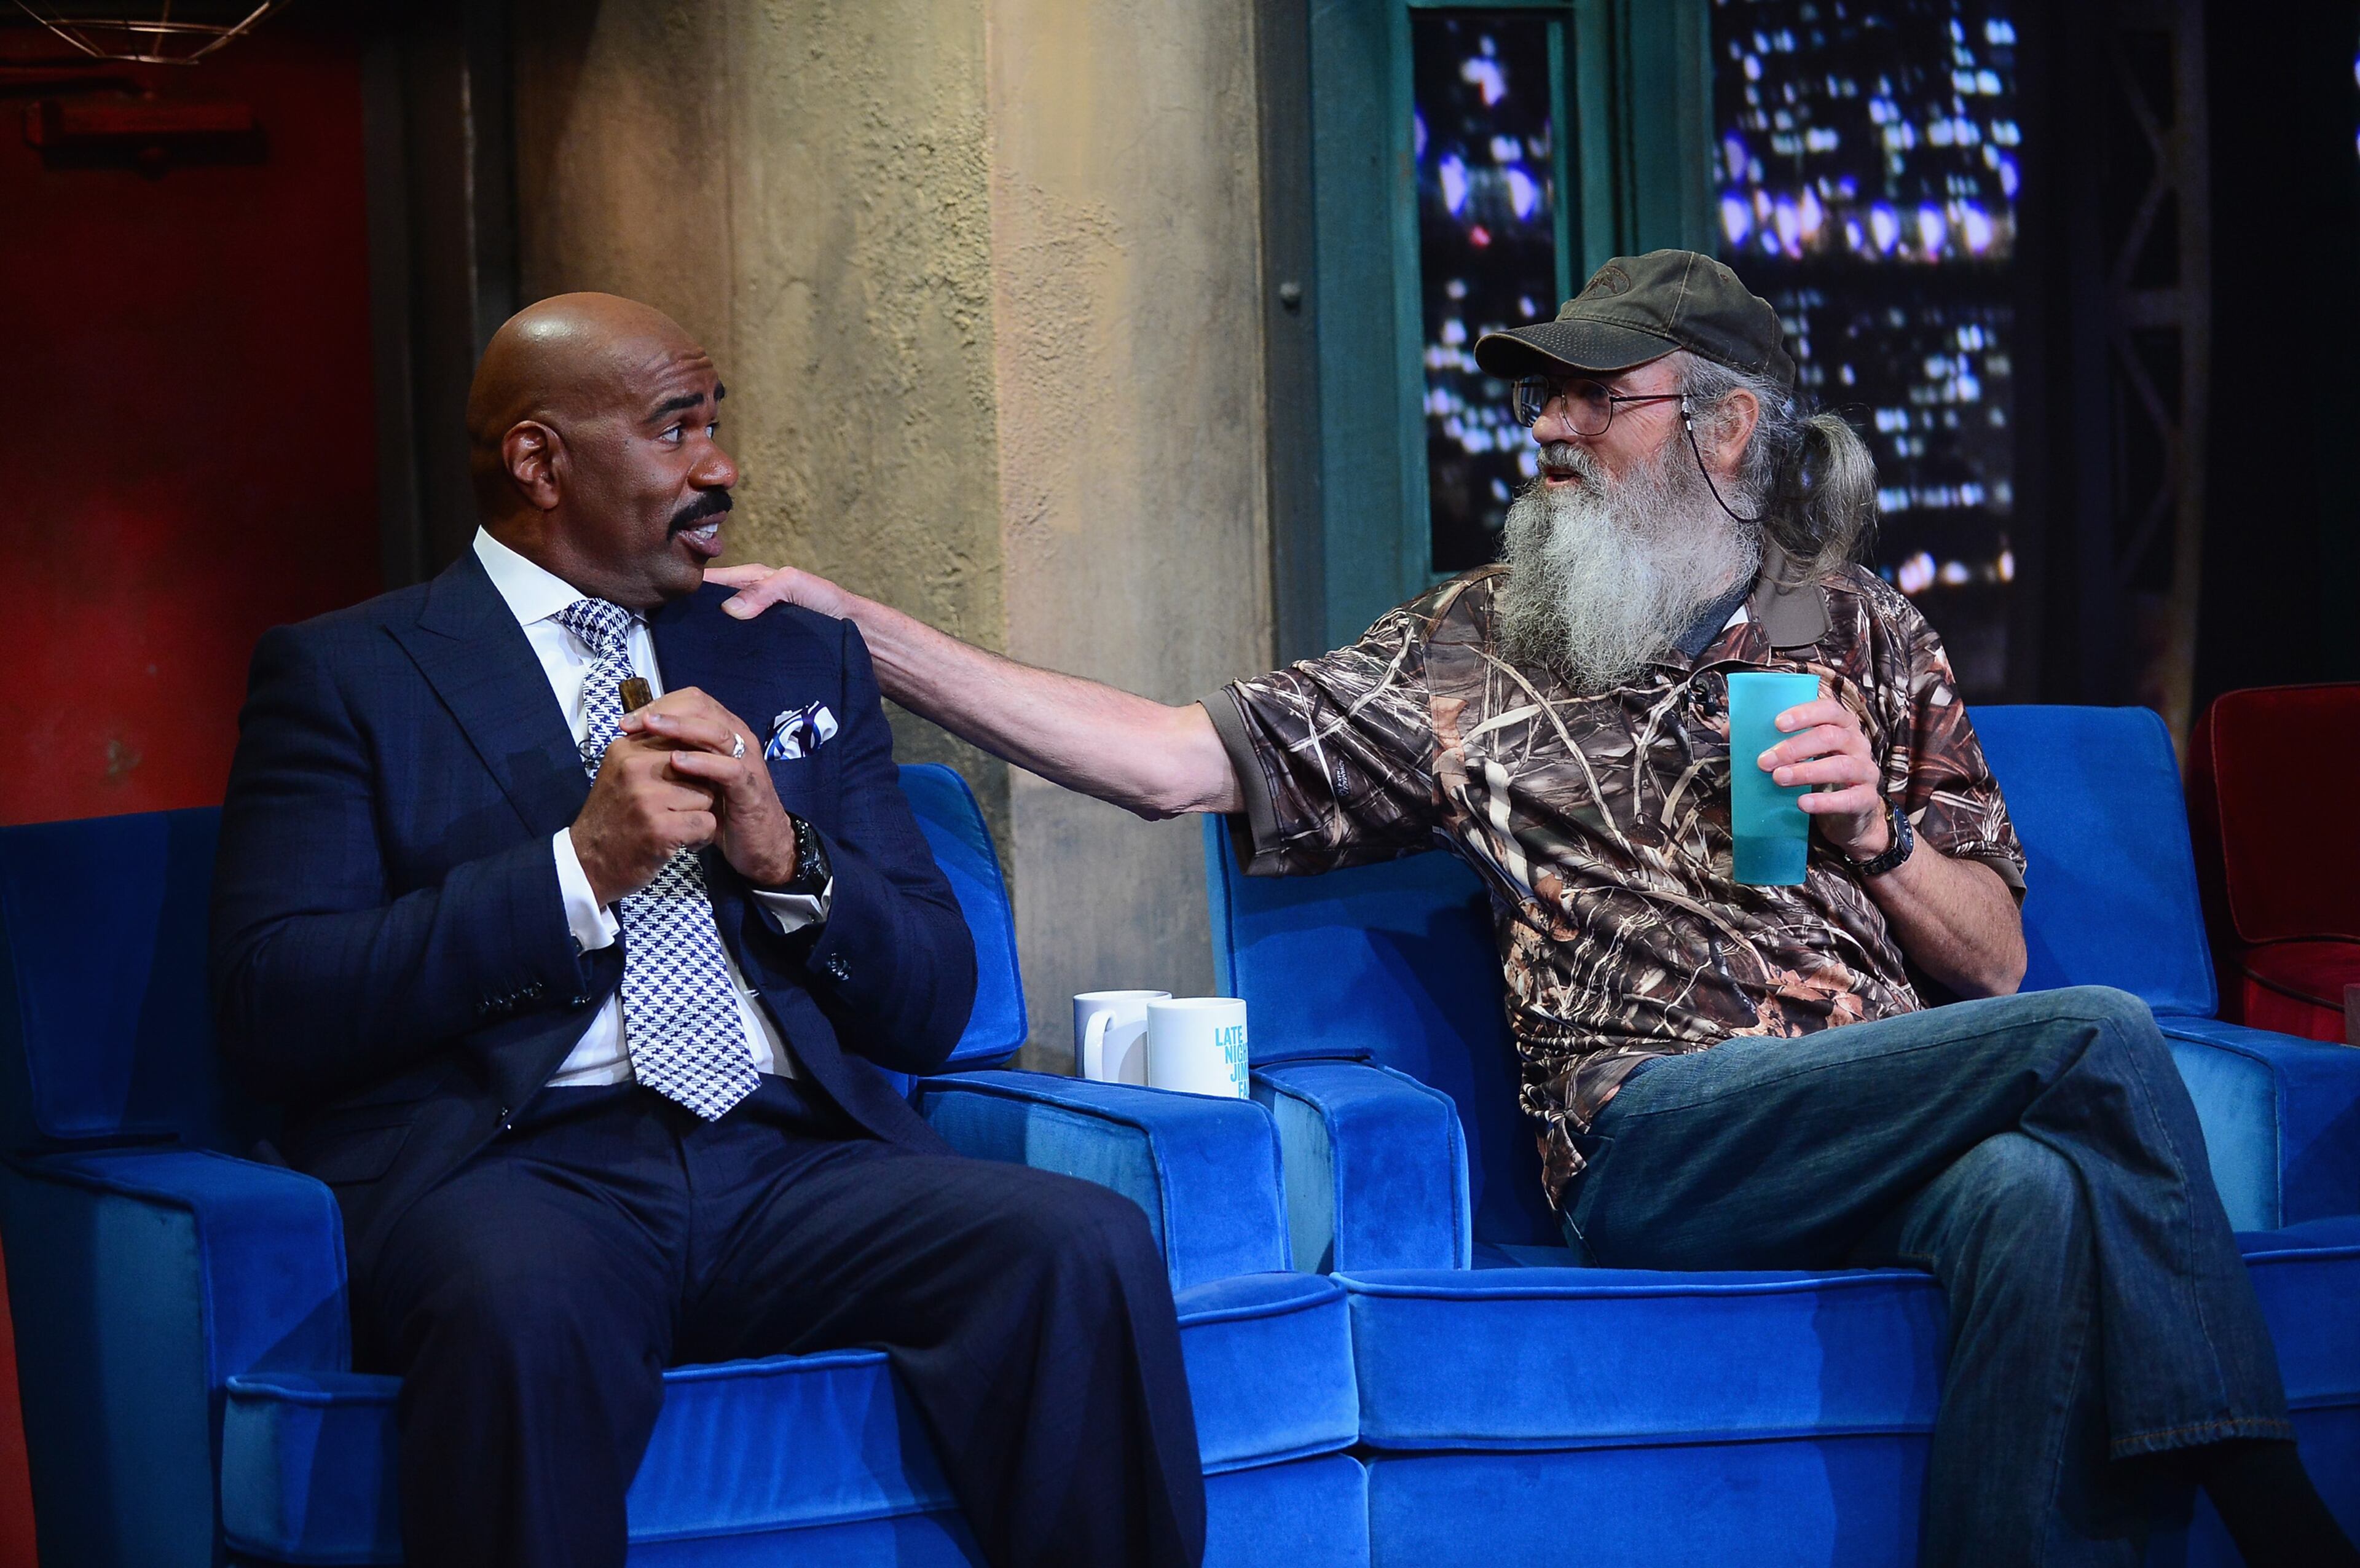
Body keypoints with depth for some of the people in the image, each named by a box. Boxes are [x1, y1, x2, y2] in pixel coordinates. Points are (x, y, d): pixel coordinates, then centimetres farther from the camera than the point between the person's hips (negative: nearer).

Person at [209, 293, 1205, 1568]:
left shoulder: (801, 661, 24)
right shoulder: (342, 675, 10)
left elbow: (932, 1009, 20)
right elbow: (270, 1008, -3)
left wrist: (787, 860, 0)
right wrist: (578, 870, -9)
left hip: (794, 1163, 4)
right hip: (506, 1166, -4)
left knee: (1089, 1249, -26)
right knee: (525, 1307, -39)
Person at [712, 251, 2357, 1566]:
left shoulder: (1868, 639, 20)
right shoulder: (1473, 647, 15)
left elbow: (1990, 963, 20)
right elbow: (1180, 758, 7)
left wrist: (1875, 833, -1)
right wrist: (861, 630, 1)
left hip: (1899, 1126, 2)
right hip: (1652, 1140, -2)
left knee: (2038, 1190, -37)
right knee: (2100, 1041, -28)